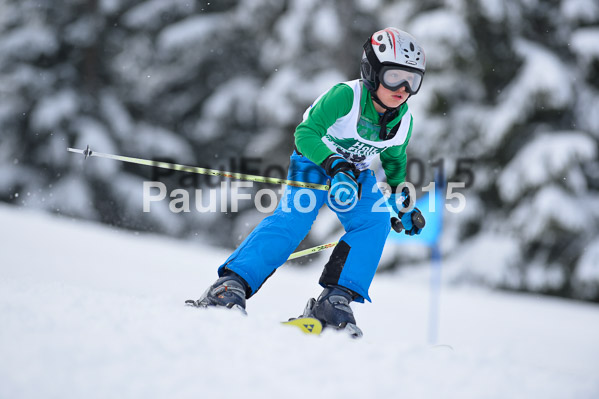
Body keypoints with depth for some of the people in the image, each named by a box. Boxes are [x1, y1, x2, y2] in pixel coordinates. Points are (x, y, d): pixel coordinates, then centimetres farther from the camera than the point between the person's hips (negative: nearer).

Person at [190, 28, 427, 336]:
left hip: (356, 174, 6)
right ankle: (231, 284, -32)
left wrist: (401, 202, 11)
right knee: (295, 216, -29)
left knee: (375, 222, -21)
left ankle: (333, 300, -22)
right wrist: (335, 165, -43)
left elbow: (393, 160, 14)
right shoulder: (346, 96, -26)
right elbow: (305, 134, -30)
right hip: (315, 160, -5)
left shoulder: (403, 120, -7)